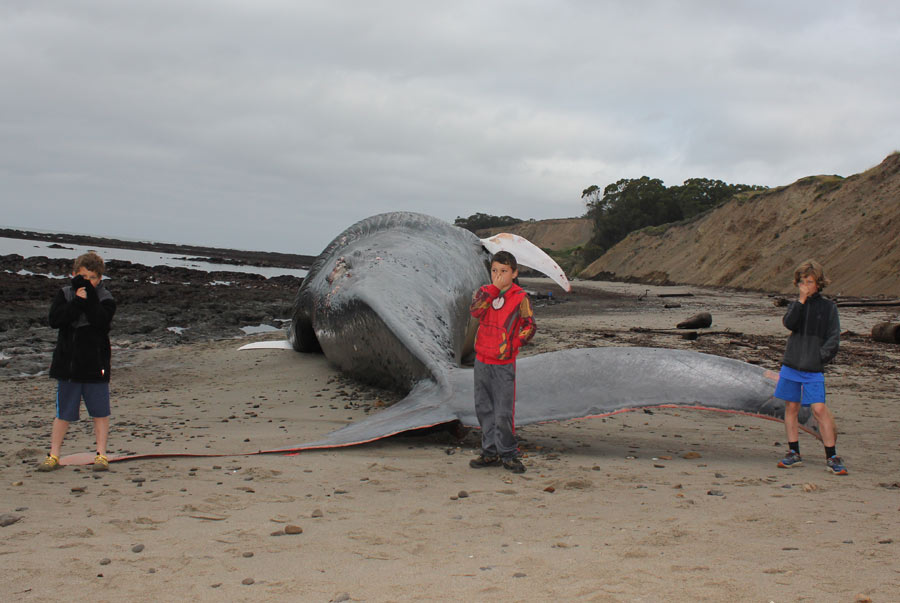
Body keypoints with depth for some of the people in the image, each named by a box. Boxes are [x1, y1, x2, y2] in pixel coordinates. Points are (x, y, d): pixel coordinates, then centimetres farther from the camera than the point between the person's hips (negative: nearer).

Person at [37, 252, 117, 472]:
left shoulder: (105, 298, -2)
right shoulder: (65, 294, 3)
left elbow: (101, 321, -20)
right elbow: (55, 320, -12)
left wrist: (89, 296, -21)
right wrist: (78, 301, -19)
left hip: (95, 365, -1)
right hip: (67, 363, 2)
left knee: (100, 412, 4)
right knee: (63, 412, 9)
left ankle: (101, 455, 13)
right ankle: (53, 456, 16)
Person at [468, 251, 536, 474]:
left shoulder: (520, 297, -4)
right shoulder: (484, 291, 7)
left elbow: (529, 327, -4)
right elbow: (475, 311, -13)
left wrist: (512, 345, -12)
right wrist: (494, 288, -15)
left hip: (504, 363, -5)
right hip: (482, 361, 5)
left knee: (504, 412, -5)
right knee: (484, 409, 10)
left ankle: (508, 454, 9)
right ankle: (490, 453, 20)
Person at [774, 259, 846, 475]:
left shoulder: (828, 307, 2)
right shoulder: (795, 305, 9)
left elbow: (834, 338, -1)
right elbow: (789, 323, -11)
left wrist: (821, 356, -11)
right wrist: (801, 300, -15)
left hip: (813, 369, -3)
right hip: (791, 366, 3)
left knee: (819, 409, -9)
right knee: (791, 407, 7)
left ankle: (832, 457, -1)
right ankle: (793, 453, 18)